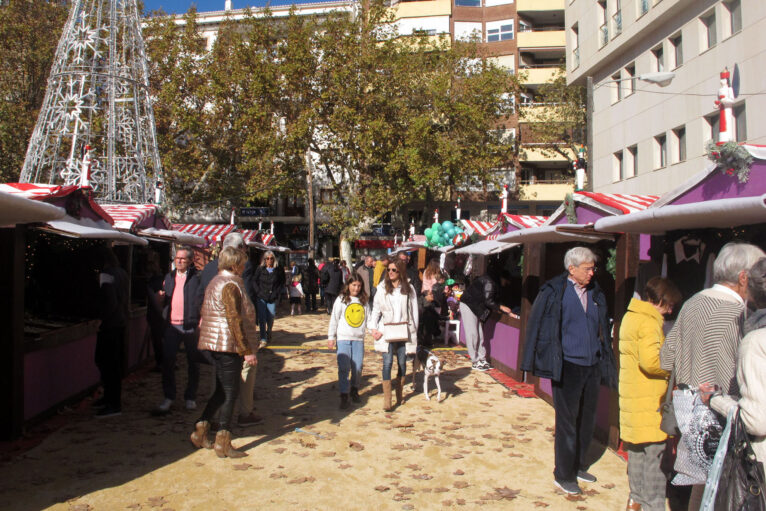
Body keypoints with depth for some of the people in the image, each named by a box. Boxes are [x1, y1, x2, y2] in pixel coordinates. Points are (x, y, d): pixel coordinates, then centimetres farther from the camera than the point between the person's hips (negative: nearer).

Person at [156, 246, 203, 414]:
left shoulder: (197, 277, 0)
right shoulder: (169, 277, 17)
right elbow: (165, 300, 23)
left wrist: (202, 319, -17)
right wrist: (161, 296, 0)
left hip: (190, 325, -4)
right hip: (171, 325, 4)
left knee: (193, 362, 7)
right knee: (167, 361, 2)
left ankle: (190, 397, 18)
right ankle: (169, 398, 13)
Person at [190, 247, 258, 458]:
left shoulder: (215, 283, 16)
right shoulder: (231, 285, -15)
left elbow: (204, 313, 20)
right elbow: (235, 320, -21)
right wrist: (247, 351, -20)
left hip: (214, 344, 10)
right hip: (228, 345, -10)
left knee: (222, 391, 17)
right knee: (230, 392, -3)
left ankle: (200, 431, 18)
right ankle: (223, 443, 2)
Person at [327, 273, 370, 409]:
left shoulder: (364, 301, 9)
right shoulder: (341, 299, 1)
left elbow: (368, 317, 11)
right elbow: (334, 318, 2)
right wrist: (331, 337, -1)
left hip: (359, 338, 3)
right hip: (343, 338, -3)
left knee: (358, 367, 4)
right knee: (344, 368, -6)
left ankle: (354, 390, 27)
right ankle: (344, 396, 0)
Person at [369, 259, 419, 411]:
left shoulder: (409, 289, 4)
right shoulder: (382, 288, 3)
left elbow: (414, 311, 6)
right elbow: (376, 309, 7)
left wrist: (413, 331, 2)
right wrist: (373, 328, -2)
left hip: (403, 330, 1)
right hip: (386, 330, -1)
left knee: (402, 363, 7)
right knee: (387, 362, -9)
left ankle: (399, 395, 24)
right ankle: (387, 400, -9)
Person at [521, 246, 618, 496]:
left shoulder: (596, 293, 8)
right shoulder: (554, 291, -8)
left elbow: (603, 330, 16)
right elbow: (536, 325, -5)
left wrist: (606, 362, 13)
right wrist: (537, 362, -8)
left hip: (592, 366, 5)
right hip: (568, 366, -5)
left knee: (587, 420, 15)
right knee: (567, 422, 3)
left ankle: (578, 466, 33)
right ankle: (563, 475, 17)